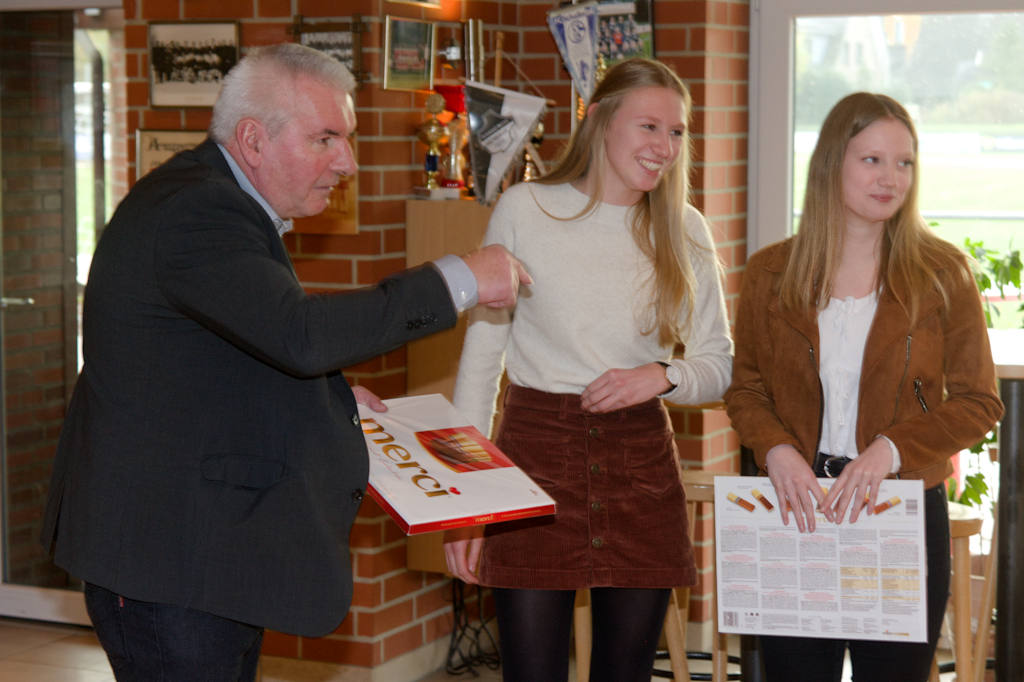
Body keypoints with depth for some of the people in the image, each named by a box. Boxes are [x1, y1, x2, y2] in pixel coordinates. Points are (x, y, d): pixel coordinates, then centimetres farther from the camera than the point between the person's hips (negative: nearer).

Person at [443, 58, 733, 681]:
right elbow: (481, 356, 2)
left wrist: (664, 376, -12)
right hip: (535, 451, -2)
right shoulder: (525, 210, -1)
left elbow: (720, 365, 11)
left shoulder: (684, 230, 6)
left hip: (642, 465, 3)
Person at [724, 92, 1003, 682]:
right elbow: (745, 389, 9)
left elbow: (978, 403, -2)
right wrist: (777, 451, -12)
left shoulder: (943, 273, 0)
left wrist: (890, 450, -17)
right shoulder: (771, 274, 4)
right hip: (796, 507, 1)